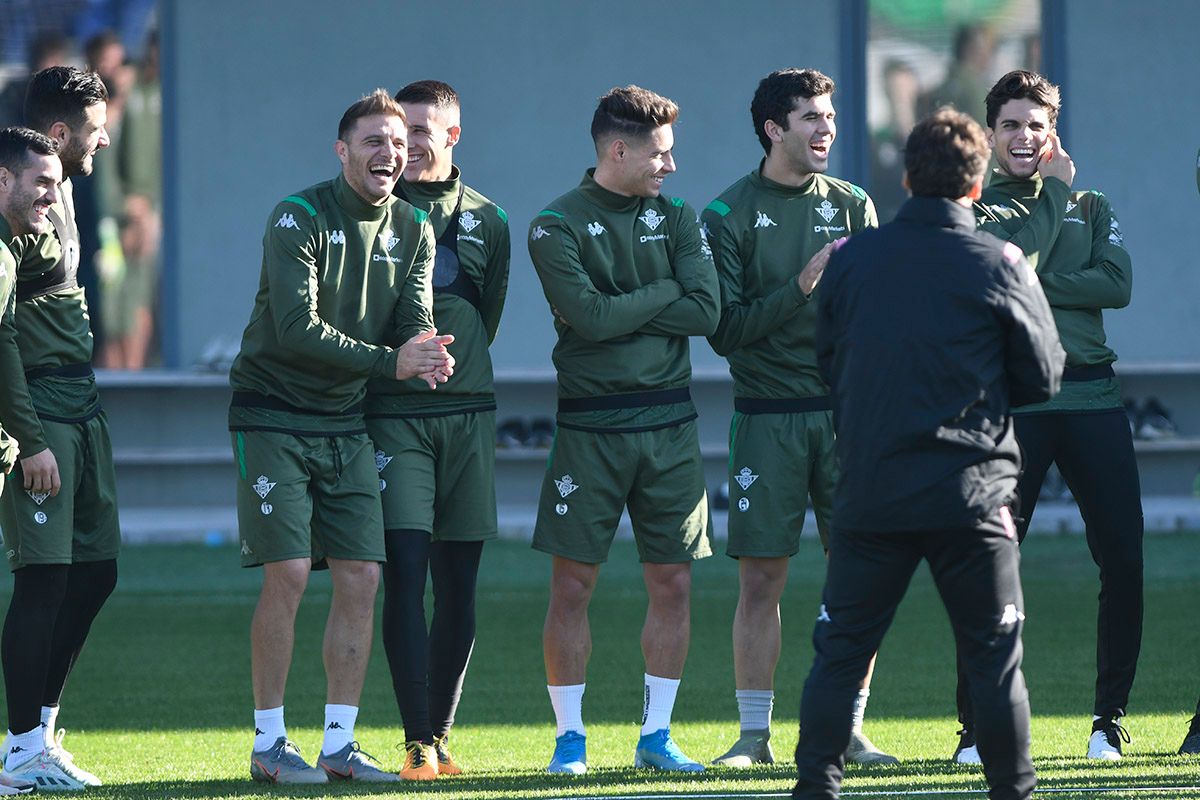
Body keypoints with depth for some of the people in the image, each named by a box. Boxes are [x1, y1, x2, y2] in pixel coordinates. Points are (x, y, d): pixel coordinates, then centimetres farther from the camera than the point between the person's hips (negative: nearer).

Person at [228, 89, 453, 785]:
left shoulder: (413, 230, 7)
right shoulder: (299, 219, -12)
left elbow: (416, 321, -1)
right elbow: (296, 328, -21)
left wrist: (431, 355, -26)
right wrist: (390, 361, -26)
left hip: (346, 423, 6)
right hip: (273, 413, -6)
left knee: (362, 577, -1)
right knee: (289, 575, -12)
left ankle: (339, 745, 7)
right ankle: (269, 744, -3)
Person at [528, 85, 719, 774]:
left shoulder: (677, 218, 9)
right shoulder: (558, 227, -3)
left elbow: (706, 312, -3)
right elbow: (588, 317, -16)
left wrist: (621, 312, -8)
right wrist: (664, 292, -5)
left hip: (670, 422, 4)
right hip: (592, 425, -4)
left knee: (673, 583, 4)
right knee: (573, 582, -3)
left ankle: (657, 735, 12)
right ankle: (571, 735, 7)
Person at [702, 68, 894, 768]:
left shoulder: (853, 207, 10)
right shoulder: (728, 217, 1)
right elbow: (725, 330, -6)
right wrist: (802, 286, -15)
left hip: (847, 412, 2)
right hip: (768, 417, -2)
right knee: (762, 578, -1)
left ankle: (849, 730, 7)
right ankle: (755, 733, 7)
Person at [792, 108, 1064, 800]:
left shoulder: (851, 259, 3)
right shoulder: (1001, 266, -5)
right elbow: (1043, 380, 3)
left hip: (870, 492, 2)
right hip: (971, 495, -2)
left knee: (841, 651, 7)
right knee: (995, 652, 7)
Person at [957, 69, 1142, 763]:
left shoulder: (1092, 208, 17)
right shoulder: (973, 209, 8)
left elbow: (1117, 285, 0)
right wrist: (1055, 190, -2)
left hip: (1094, 398, 3)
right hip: (1010, 403, -3)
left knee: (1124, 557, -2)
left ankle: (1111, 717, 9)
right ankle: (979, 724, 3)